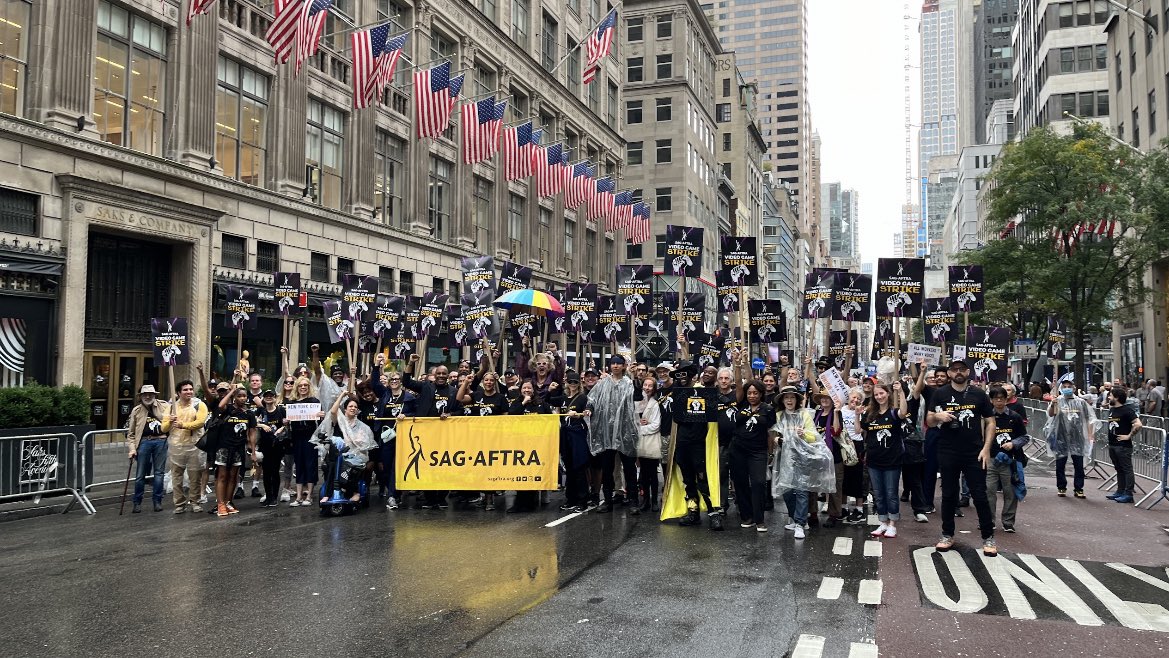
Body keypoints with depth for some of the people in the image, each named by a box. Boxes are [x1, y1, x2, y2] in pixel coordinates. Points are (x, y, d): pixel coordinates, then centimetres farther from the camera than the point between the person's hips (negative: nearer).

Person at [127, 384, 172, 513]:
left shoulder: (164, 406, 5)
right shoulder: (136, 410, 5)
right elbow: (131, 433, 8)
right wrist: (132, 448, -1)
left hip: (160, 441, 0)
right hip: (144, 442, 0)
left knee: (159, 473, 4)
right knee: (140, 474, 4)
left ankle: (157, 501, 14)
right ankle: (137, 503, 16)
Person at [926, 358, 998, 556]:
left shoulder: (978, 394, 3)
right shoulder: (940, 394, 3)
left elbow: (990, 422, 5)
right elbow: (929, 421, 6)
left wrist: (986, 448, -5)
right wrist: (937, 416, -17)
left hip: (974, 453, -1)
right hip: (947, 453, 1)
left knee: (980, 495, 1)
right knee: (948, 495, 9)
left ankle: (988, 538, 10)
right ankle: (947, 535, 19)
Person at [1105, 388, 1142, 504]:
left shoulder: (1126, 410, -14)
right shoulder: (1111, 409, 11)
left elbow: (1138, 424, -22)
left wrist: (1129, 436, -16)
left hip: (1123, 446, -8)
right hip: (1112, 445, 9)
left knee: (1127, 470, -1)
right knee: (1119, 469, 15)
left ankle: (1128, 494, 2)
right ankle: (1120, 491, 23)